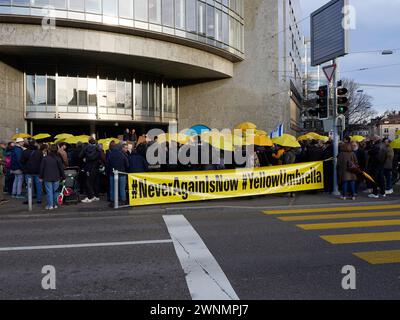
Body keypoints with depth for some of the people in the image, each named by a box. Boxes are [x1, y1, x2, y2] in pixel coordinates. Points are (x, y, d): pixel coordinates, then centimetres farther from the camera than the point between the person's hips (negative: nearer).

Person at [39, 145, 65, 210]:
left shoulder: (45, 158, -3)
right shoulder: (58, 158, -4)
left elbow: (41, 168, 2)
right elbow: (61, 168, 0)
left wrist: (41, 177, 11)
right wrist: (63, 176, 9)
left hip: (47, 178, -1)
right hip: (56, 178, 1)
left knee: (49, 192, 1)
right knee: (55, 191, 9)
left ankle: (50, 205, 1)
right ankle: (55, 204, 14)